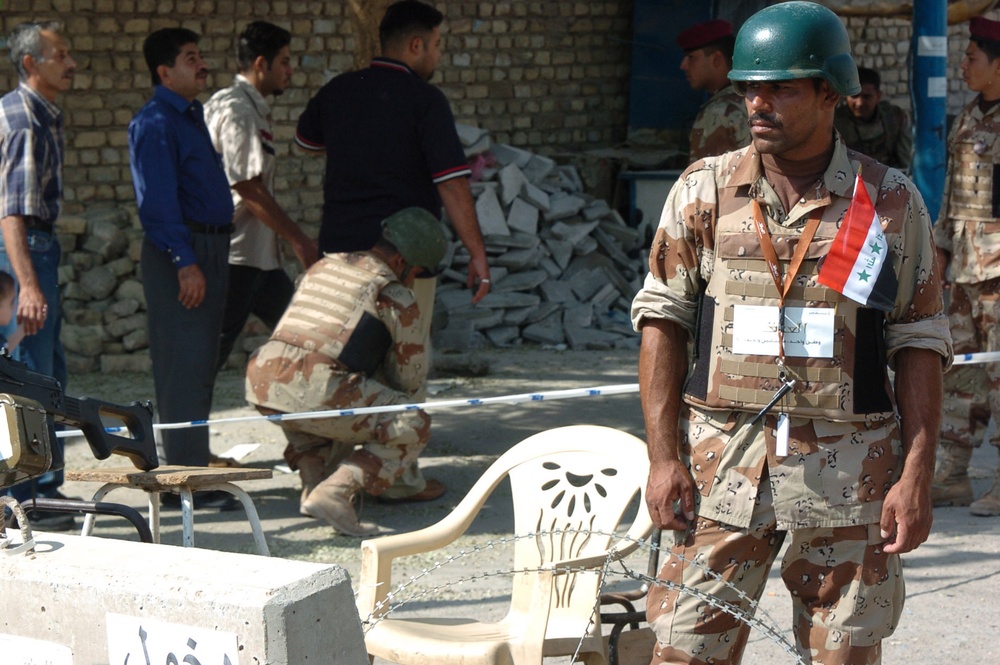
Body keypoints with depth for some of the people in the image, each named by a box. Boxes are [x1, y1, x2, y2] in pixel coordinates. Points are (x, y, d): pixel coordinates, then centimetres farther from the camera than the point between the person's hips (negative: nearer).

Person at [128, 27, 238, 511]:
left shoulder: (191, 117, 19)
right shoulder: (154, 123, -11)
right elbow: (157, 200, -18)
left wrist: (211, 258, 19)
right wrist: (185, 262, -23)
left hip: (209, 250, 10)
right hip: (179, 252, -10)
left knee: (201, 366, 12)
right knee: (184, 367, -11)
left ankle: (194, 470, 18)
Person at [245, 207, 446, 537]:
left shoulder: (323, 266, 26)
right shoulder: (395, 296, 7)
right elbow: (409, 377, 15)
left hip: (261, 384, 7)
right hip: (318, 394, -7)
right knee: (414, 427, 5)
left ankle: (313, 481, 20)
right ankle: (334, 492, -10)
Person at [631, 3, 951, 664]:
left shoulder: (892, 202, 2)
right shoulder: (704, 190, 5)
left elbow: (921, 344, 4)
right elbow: (662, 321, 6)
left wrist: (917, 476, -4)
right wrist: (664, 458, -2)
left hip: (851, 471, 0)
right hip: (723, 463, 1)